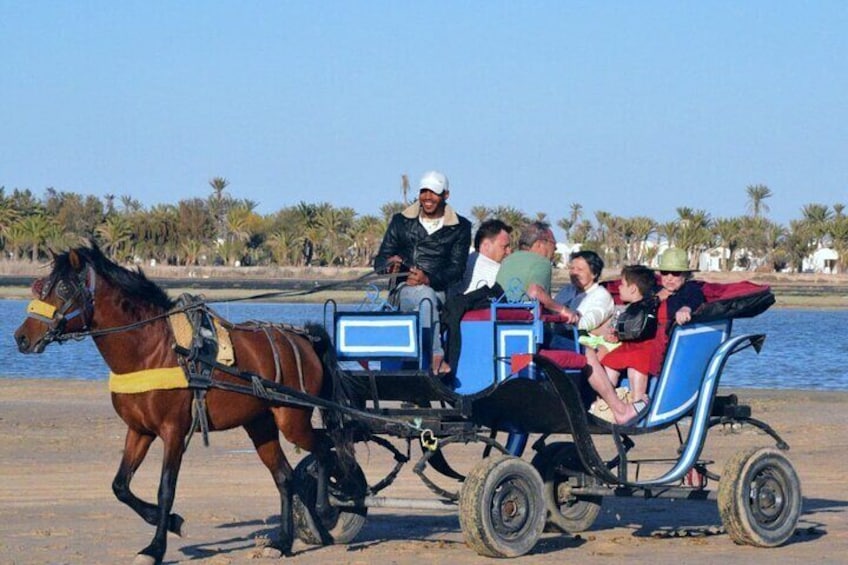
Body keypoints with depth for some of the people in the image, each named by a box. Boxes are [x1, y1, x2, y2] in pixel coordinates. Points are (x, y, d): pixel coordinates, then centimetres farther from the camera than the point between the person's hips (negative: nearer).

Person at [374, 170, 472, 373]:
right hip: (404, 291, 0)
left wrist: (428, 279, -18)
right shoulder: (401, 221, 18)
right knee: (426, 296, -36)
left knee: (426, 291, -37)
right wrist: (390, 264, -12)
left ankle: (433, 363, -42)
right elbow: (379, 262, 15)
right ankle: (436, 358, -43)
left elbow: (457, 269, 1)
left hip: (439, 291, 0)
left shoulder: (460, 227, 13)